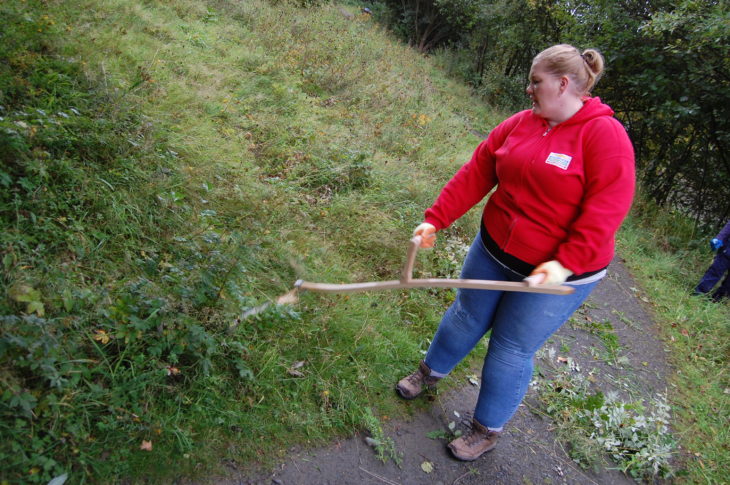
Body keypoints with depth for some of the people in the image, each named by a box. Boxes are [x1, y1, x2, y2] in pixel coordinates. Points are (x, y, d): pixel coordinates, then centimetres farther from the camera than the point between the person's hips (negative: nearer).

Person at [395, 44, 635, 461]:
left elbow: (607, 208, -22)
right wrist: (435, 220, -5)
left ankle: (488, 430, 30)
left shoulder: (605, 135, -17)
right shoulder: (518, 125, 0)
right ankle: (431, 372, 48)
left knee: (512, 351, 7)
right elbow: (474, 175, -1)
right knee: (466, 316, 21)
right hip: (493, 250, 5)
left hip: (555, 272, -5)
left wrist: (565, 262, -29)